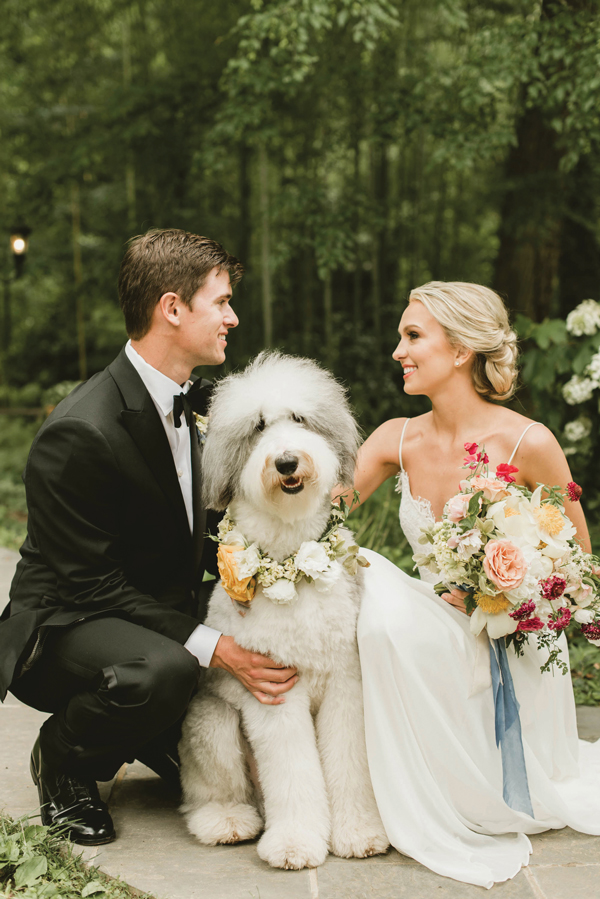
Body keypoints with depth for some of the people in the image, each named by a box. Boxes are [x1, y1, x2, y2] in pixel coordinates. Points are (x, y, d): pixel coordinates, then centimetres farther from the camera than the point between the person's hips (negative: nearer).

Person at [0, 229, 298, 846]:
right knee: (162, 671, -39)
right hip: (64, 626, -8)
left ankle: (156, 739, 23)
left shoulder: (187, 401, 3)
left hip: (162, 609, 9)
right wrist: (211, 646, -31)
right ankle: (61, 760, -7)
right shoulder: (81, 433, -26)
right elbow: (91, 584, -25)